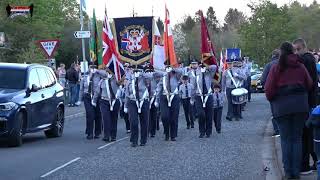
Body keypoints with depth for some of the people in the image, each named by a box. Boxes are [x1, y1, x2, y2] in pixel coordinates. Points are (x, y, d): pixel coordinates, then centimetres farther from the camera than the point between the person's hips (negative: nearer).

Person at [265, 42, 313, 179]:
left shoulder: (276, 68, -5)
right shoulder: (300, 66, 3)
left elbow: (269, 89, -8)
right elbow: (310, 84, 6)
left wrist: (272, 100, 12)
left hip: (282, 106, -2)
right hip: (300, 105, 2)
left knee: (286, 139, 5)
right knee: (297, 138, 8)